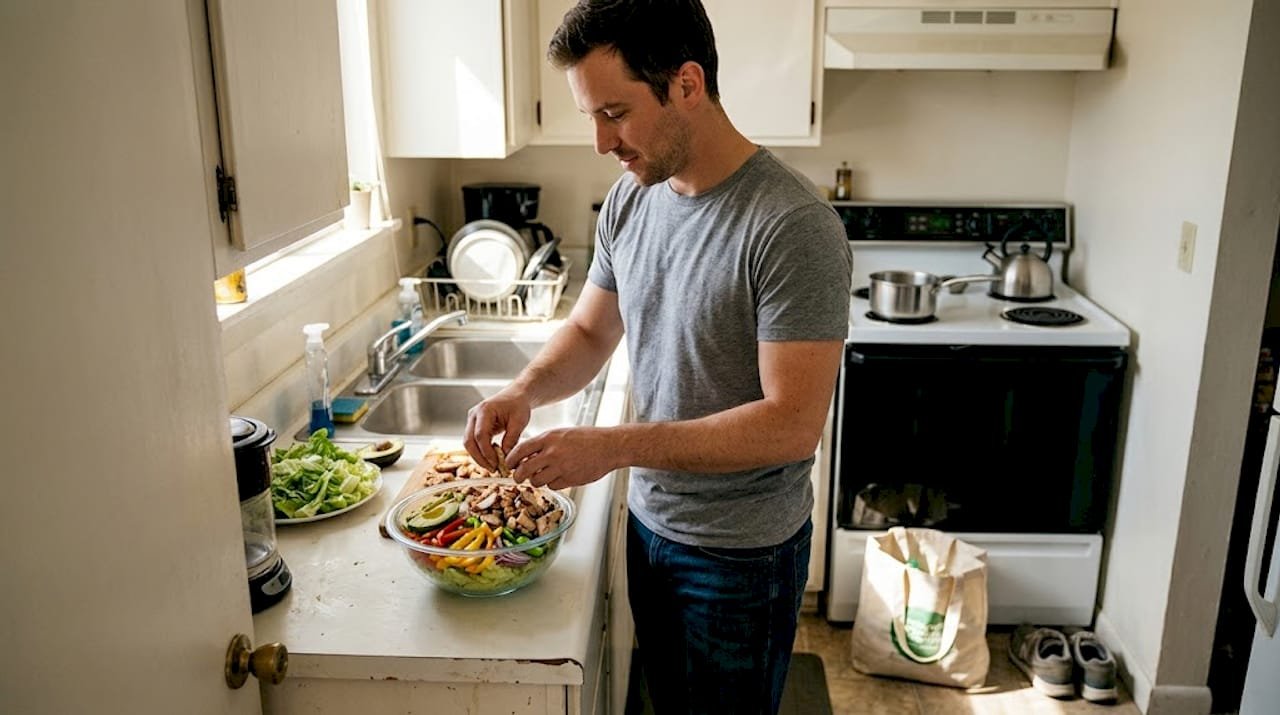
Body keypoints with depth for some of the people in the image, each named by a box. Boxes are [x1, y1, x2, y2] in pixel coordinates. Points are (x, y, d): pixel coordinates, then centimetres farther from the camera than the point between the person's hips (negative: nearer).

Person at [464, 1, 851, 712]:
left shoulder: (793, 225, -25)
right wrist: (526, 389, -12)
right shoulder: (629, 199, -2)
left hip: (741, 552, -6)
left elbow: (793, 425, -27)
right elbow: (589, 331, 8)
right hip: (647, 521, 7)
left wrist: (613, 447, -30)